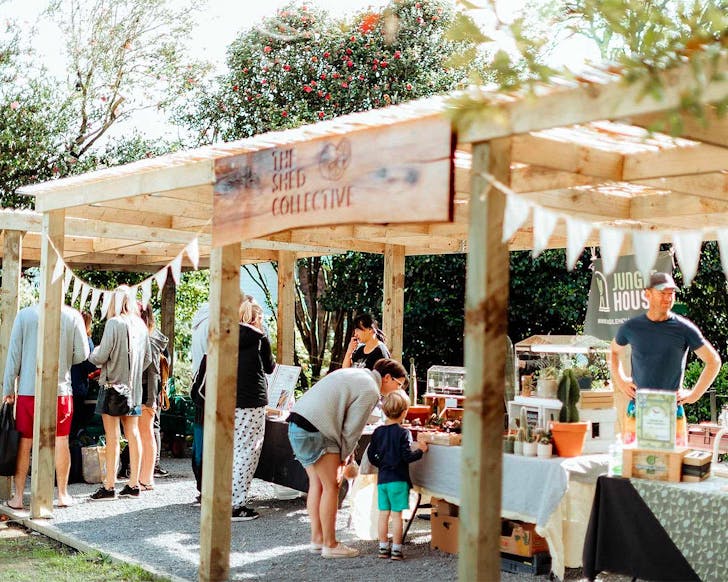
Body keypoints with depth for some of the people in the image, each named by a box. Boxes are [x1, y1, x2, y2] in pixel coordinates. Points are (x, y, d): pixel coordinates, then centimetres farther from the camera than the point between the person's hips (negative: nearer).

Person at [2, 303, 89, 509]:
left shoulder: (24, 314, -4)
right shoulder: (73, 315, -4)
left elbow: (14, 354, -1)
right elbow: (82, 354, -3)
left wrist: (8, 388, 5)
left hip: (28, 389, 0)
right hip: (61, 389, 0)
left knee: (24, 442, 8)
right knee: (61, 441, 9)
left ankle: (18, 497, 12)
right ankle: (63, 494, 15)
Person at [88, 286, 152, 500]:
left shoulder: (114, 323, -12)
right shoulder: (141, 326, 7)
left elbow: (101, 356, -14)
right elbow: (148, 358, 13)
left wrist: (92, 354, 7)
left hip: (112, 385, -6)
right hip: (133, 387, 6)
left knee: (112, 436, -4)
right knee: (132, 434, 8)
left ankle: (109, 486, -1)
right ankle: (133, 484, 12)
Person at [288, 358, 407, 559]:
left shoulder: (358, 374, 21)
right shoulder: (370, 391, -7)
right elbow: (352, 429, -6)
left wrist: (343, 454, 21)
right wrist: (344, 456, 9)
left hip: (298, 422, 10)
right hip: (315, 431, -10)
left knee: (316, 484, 15)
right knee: (331, 487, -1)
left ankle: (317, 539, 21)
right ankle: (330, 545, 4)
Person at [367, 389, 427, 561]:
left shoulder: (378, 432, 5)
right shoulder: (403, 433, -12)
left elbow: (370, 455, 9)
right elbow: (407, 456, -16)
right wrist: (420, 450, 0)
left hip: (382, 478, 5)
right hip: (398, 479, -5)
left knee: (383, 513, 10)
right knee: (396, 514, -1)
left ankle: (383, 547, 15)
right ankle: (396, 549, 2)